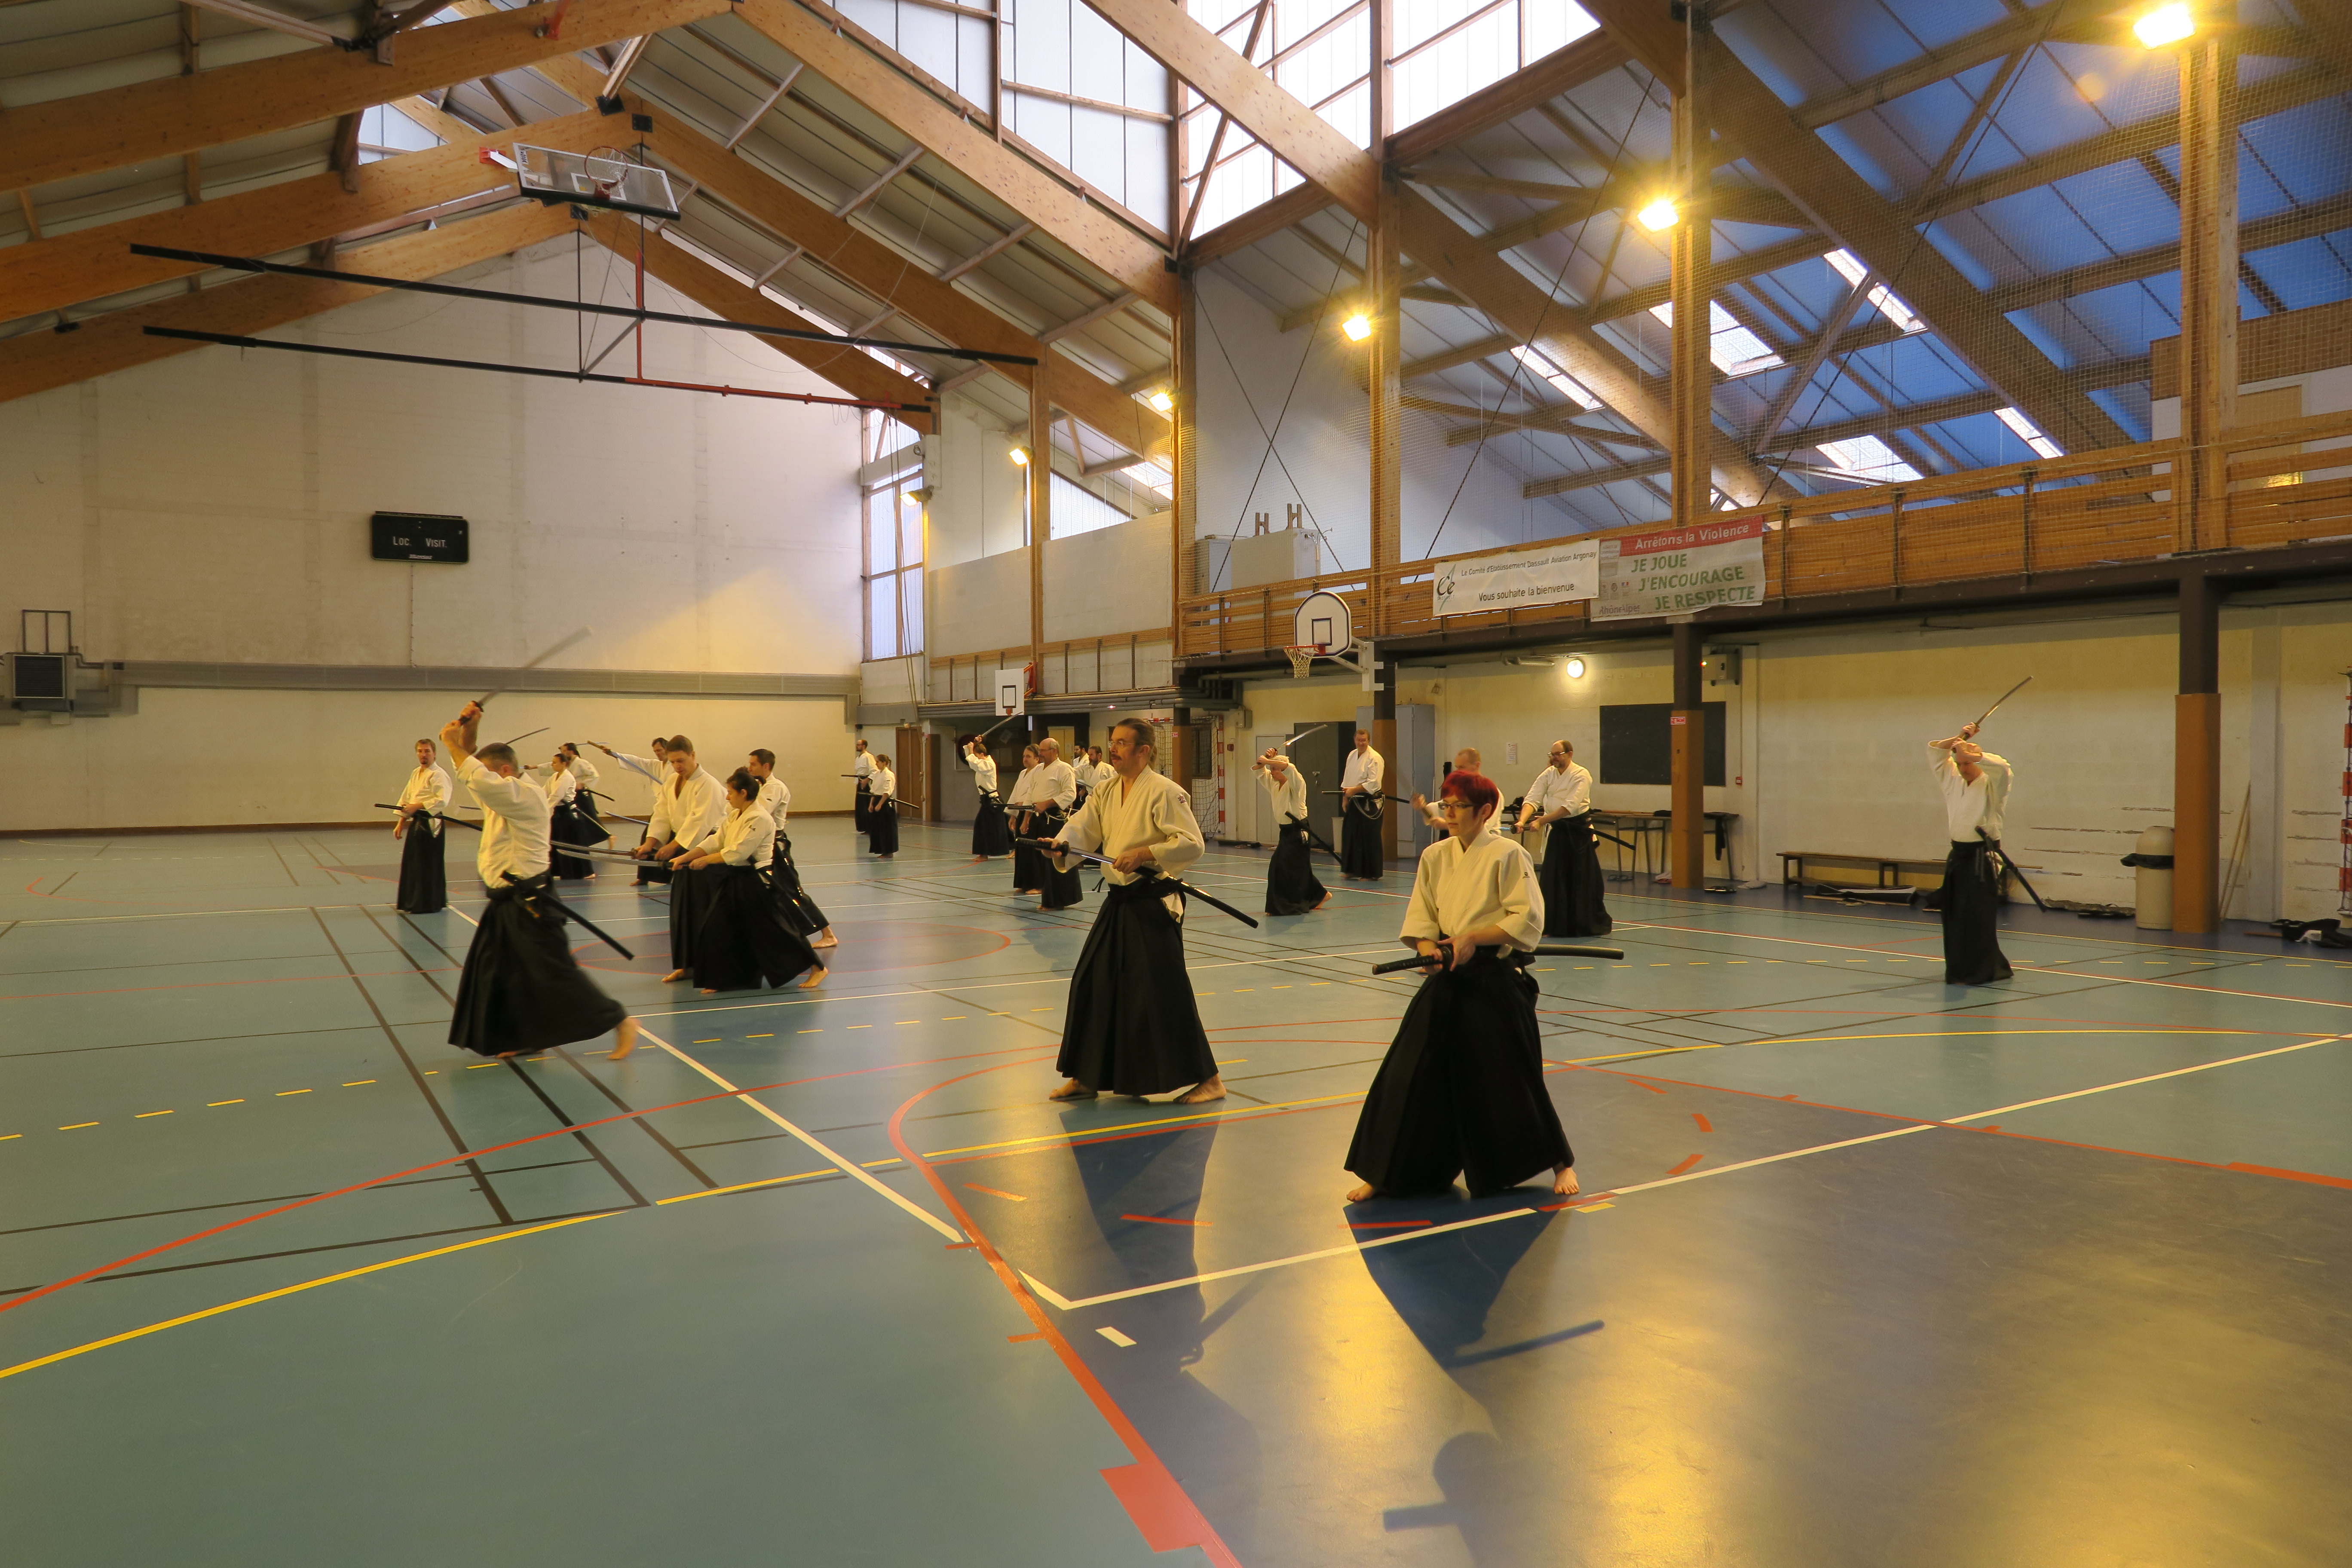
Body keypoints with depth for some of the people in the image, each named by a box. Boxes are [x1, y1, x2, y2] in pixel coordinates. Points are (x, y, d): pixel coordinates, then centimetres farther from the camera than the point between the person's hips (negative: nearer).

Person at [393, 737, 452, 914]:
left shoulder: (438, 775, -12)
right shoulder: (416, 774, 16)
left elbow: (442, 801, -23)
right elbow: (406, 800, 20)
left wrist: (418, 806, -23)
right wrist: (401, 822, 15)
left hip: (430, 824, -9)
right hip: (415, 823, 9)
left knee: (428, 865, -5)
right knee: (412, 863, 13)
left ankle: (427, 904, 2)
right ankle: (411, 902, 23)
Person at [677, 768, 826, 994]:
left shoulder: (760, 819, -19)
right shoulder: (735, 816, 12)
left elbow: (738, 852, -22)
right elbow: (716, 843, 9)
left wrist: (705, 861, -13)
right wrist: (687, 858, -1)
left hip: (756, 882, -9)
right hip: (736, 880, 9)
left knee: (773, 929, -4)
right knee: (716, 928, 5)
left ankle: (817, 968, 8)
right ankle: (720, 980, 16)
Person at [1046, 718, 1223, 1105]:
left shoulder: (1164, 792, -14)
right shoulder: (1107, 791, 10)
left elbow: (1192, 843, -19)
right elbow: (1082, 829, 2)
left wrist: (1144, 855, -27)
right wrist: (1060, 844, -19)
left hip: (1153, 903, -8)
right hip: (1119, 902, 8)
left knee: (1165, 992, -9)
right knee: (1092, 983, 11)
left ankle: (1207, 1079, 2)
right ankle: (1086, 1078, 24)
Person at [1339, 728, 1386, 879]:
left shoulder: (1375, 758, -13)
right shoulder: (1352, 756, 12)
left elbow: (1373, 783, -20)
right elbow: (1346, 779, 17)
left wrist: (1354, 790, -19)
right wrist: (1345, 798, 10)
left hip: (1369, 803, -8)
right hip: (1354, 802, 8)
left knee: (1369, 839, -5)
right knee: (1350, 835, 12)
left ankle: (1371, 874, 3)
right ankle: (1352, 870, 23)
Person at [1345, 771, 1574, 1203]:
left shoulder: (1508, 854, -9)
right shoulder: (1434, 856, 6)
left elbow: (1527, 920, -13)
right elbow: (1420, 919, 7)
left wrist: (1473, 938, -20)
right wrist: (1429, 952, -13)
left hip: (1496, 982, -5)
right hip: (1445, 980, 5)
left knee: (1511, 1079, 2)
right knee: (1408, 1074, 1)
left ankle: (1561, 1162, 27)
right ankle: (1385, 1176, 13)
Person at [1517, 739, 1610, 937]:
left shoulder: (1581, 776, -14)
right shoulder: (1548, 774, 3)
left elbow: (1570, 806, -24)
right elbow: (1532, 799, -8)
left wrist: (1541, 821, -30)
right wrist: (1523, 821, -27)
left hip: (1578, 830, -5)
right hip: (1556, 830, 5)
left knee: (1583, 879, -1)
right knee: (1553, 878, 2)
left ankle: (1594, 923, 13)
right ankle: (1555, 926, 10)